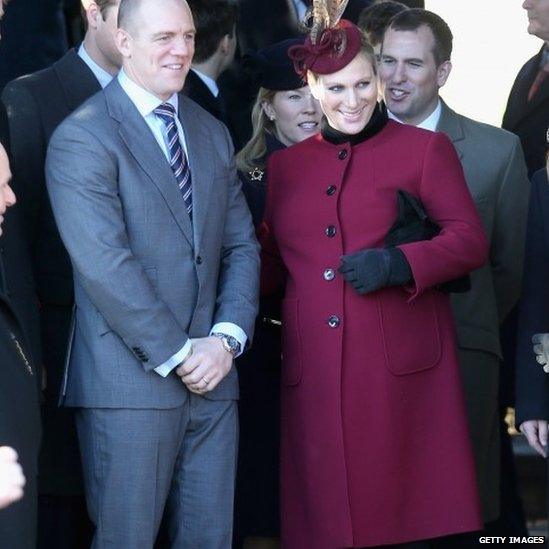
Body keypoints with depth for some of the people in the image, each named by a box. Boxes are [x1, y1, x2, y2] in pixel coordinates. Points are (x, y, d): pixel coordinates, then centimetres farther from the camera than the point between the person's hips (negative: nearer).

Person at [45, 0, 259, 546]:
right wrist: (178, 355, -14)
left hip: (212, 376, 6)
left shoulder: (213, 134, 16)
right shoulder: (81, 139, -7)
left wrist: (227, 337, -4)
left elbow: (241, 245, 13)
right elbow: (105, 265, -15)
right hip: (131, 385, -6)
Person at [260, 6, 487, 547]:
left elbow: (470, 239, -1)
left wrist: (397, 263, -17)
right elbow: (269, 265, 21)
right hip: (314, 373, 4)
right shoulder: (284, 166, 17)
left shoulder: (425, 149, 5)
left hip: (402, 366, -3)